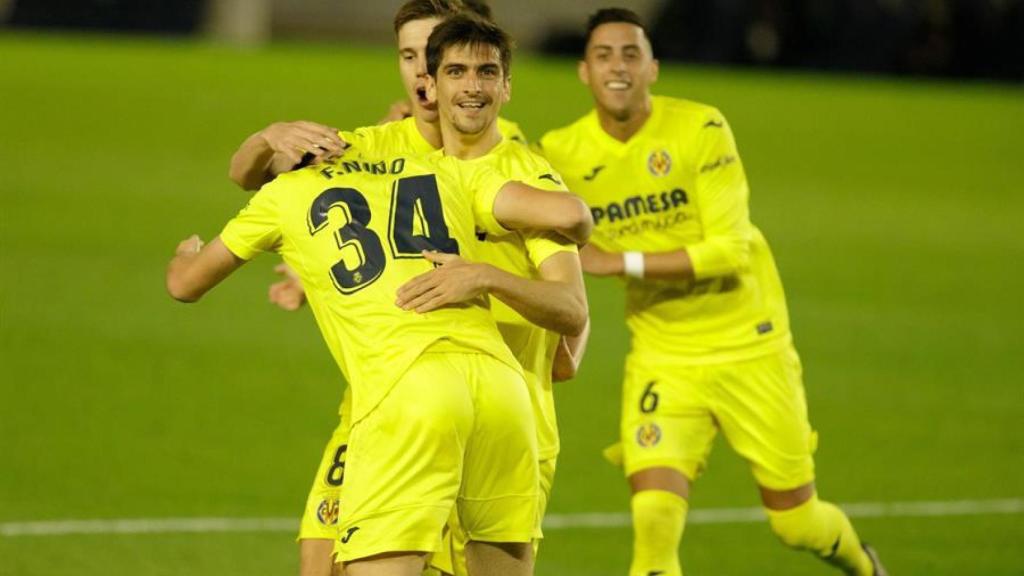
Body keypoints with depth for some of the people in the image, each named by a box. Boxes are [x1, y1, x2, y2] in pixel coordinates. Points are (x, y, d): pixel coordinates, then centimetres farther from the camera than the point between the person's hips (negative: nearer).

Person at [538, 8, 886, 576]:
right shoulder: (561, 154, -6)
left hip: (751, 351, -2)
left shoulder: (699, 129, -15)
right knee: (654, 518, -20)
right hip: (661, 356, 2)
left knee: (796, 519, 10)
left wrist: (621, 262, -25)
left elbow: (730, 250, -21)